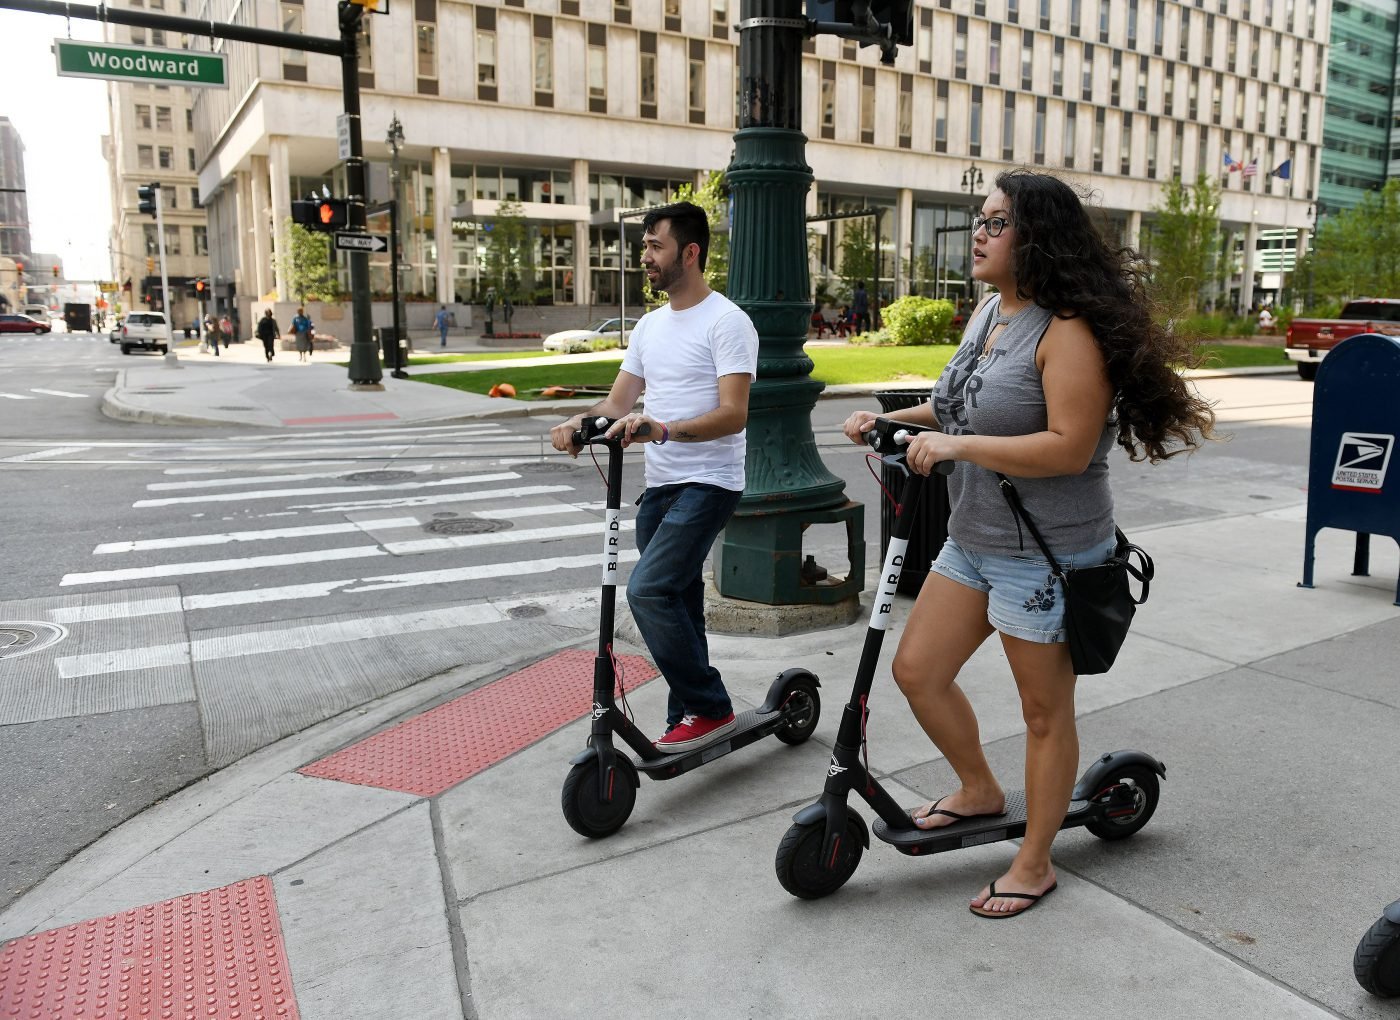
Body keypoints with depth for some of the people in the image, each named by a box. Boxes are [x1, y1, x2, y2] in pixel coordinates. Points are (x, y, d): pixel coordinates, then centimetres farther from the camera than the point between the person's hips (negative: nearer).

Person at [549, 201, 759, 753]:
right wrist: (580, 422, -7)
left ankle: (710, 708, -5)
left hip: (707, 484, -8)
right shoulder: (650, 325, 16)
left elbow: (733, 414, -19)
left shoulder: (726, 322, -10)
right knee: (677, 603, 13)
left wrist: (663, 430, -33)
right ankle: (688, 724, 24)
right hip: (660, 485, 8)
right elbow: (619, 402, 14)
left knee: (649, 589, -21)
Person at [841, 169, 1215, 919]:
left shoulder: (1069, 332, -19)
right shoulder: (987, 313, 8)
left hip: (1045, 555, -9)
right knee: (915, 670, 12)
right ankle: (980, 789, 37)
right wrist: (892, 420, 4)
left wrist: (959, 446, -28)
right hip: (972, 541, 9)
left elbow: (1070, 447, -26)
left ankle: (1034, 864, 25)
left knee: (1045, 710, 7)